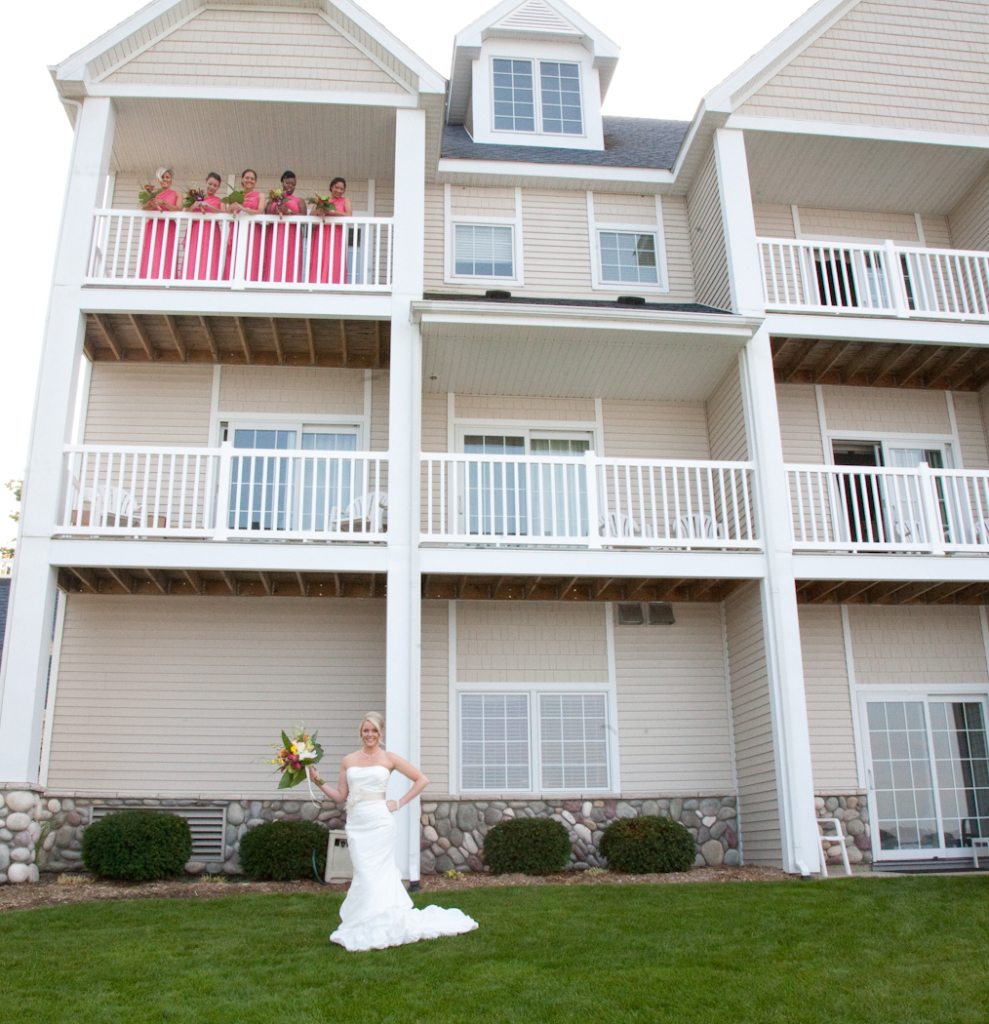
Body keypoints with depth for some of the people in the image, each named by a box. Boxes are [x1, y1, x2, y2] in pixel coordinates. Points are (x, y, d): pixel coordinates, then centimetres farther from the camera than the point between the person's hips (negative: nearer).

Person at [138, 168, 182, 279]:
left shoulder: (176, 194, 12)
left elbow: (179, 209, -5)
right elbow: (143, 208, 6)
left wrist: (163, 203, -16)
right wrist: (150, 205, -15)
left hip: (168, 230, -2)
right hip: (152, 229, 2)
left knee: (165, 260, -10)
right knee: (149, 258, -8)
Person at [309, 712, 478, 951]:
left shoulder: (388, 758, 2)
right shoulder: (349, 761, 11)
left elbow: (421, 780, 5)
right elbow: (340, 796, 10)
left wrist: (399, 803, 0)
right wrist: (318, 781, -1)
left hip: (379, 824, -3)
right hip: (356, 824, 3)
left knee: (372, 876, -4)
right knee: (364, 875, 2)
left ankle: (368, 931, 9)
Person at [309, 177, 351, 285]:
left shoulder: (345, 200, 12)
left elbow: (348, 216, -7)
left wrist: (330, 211, -12)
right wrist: (318, 211, -14)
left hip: (336, 237, -1)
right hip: (320, 236, 1)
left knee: (334, 266, -9)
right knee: (318, 263, -7)